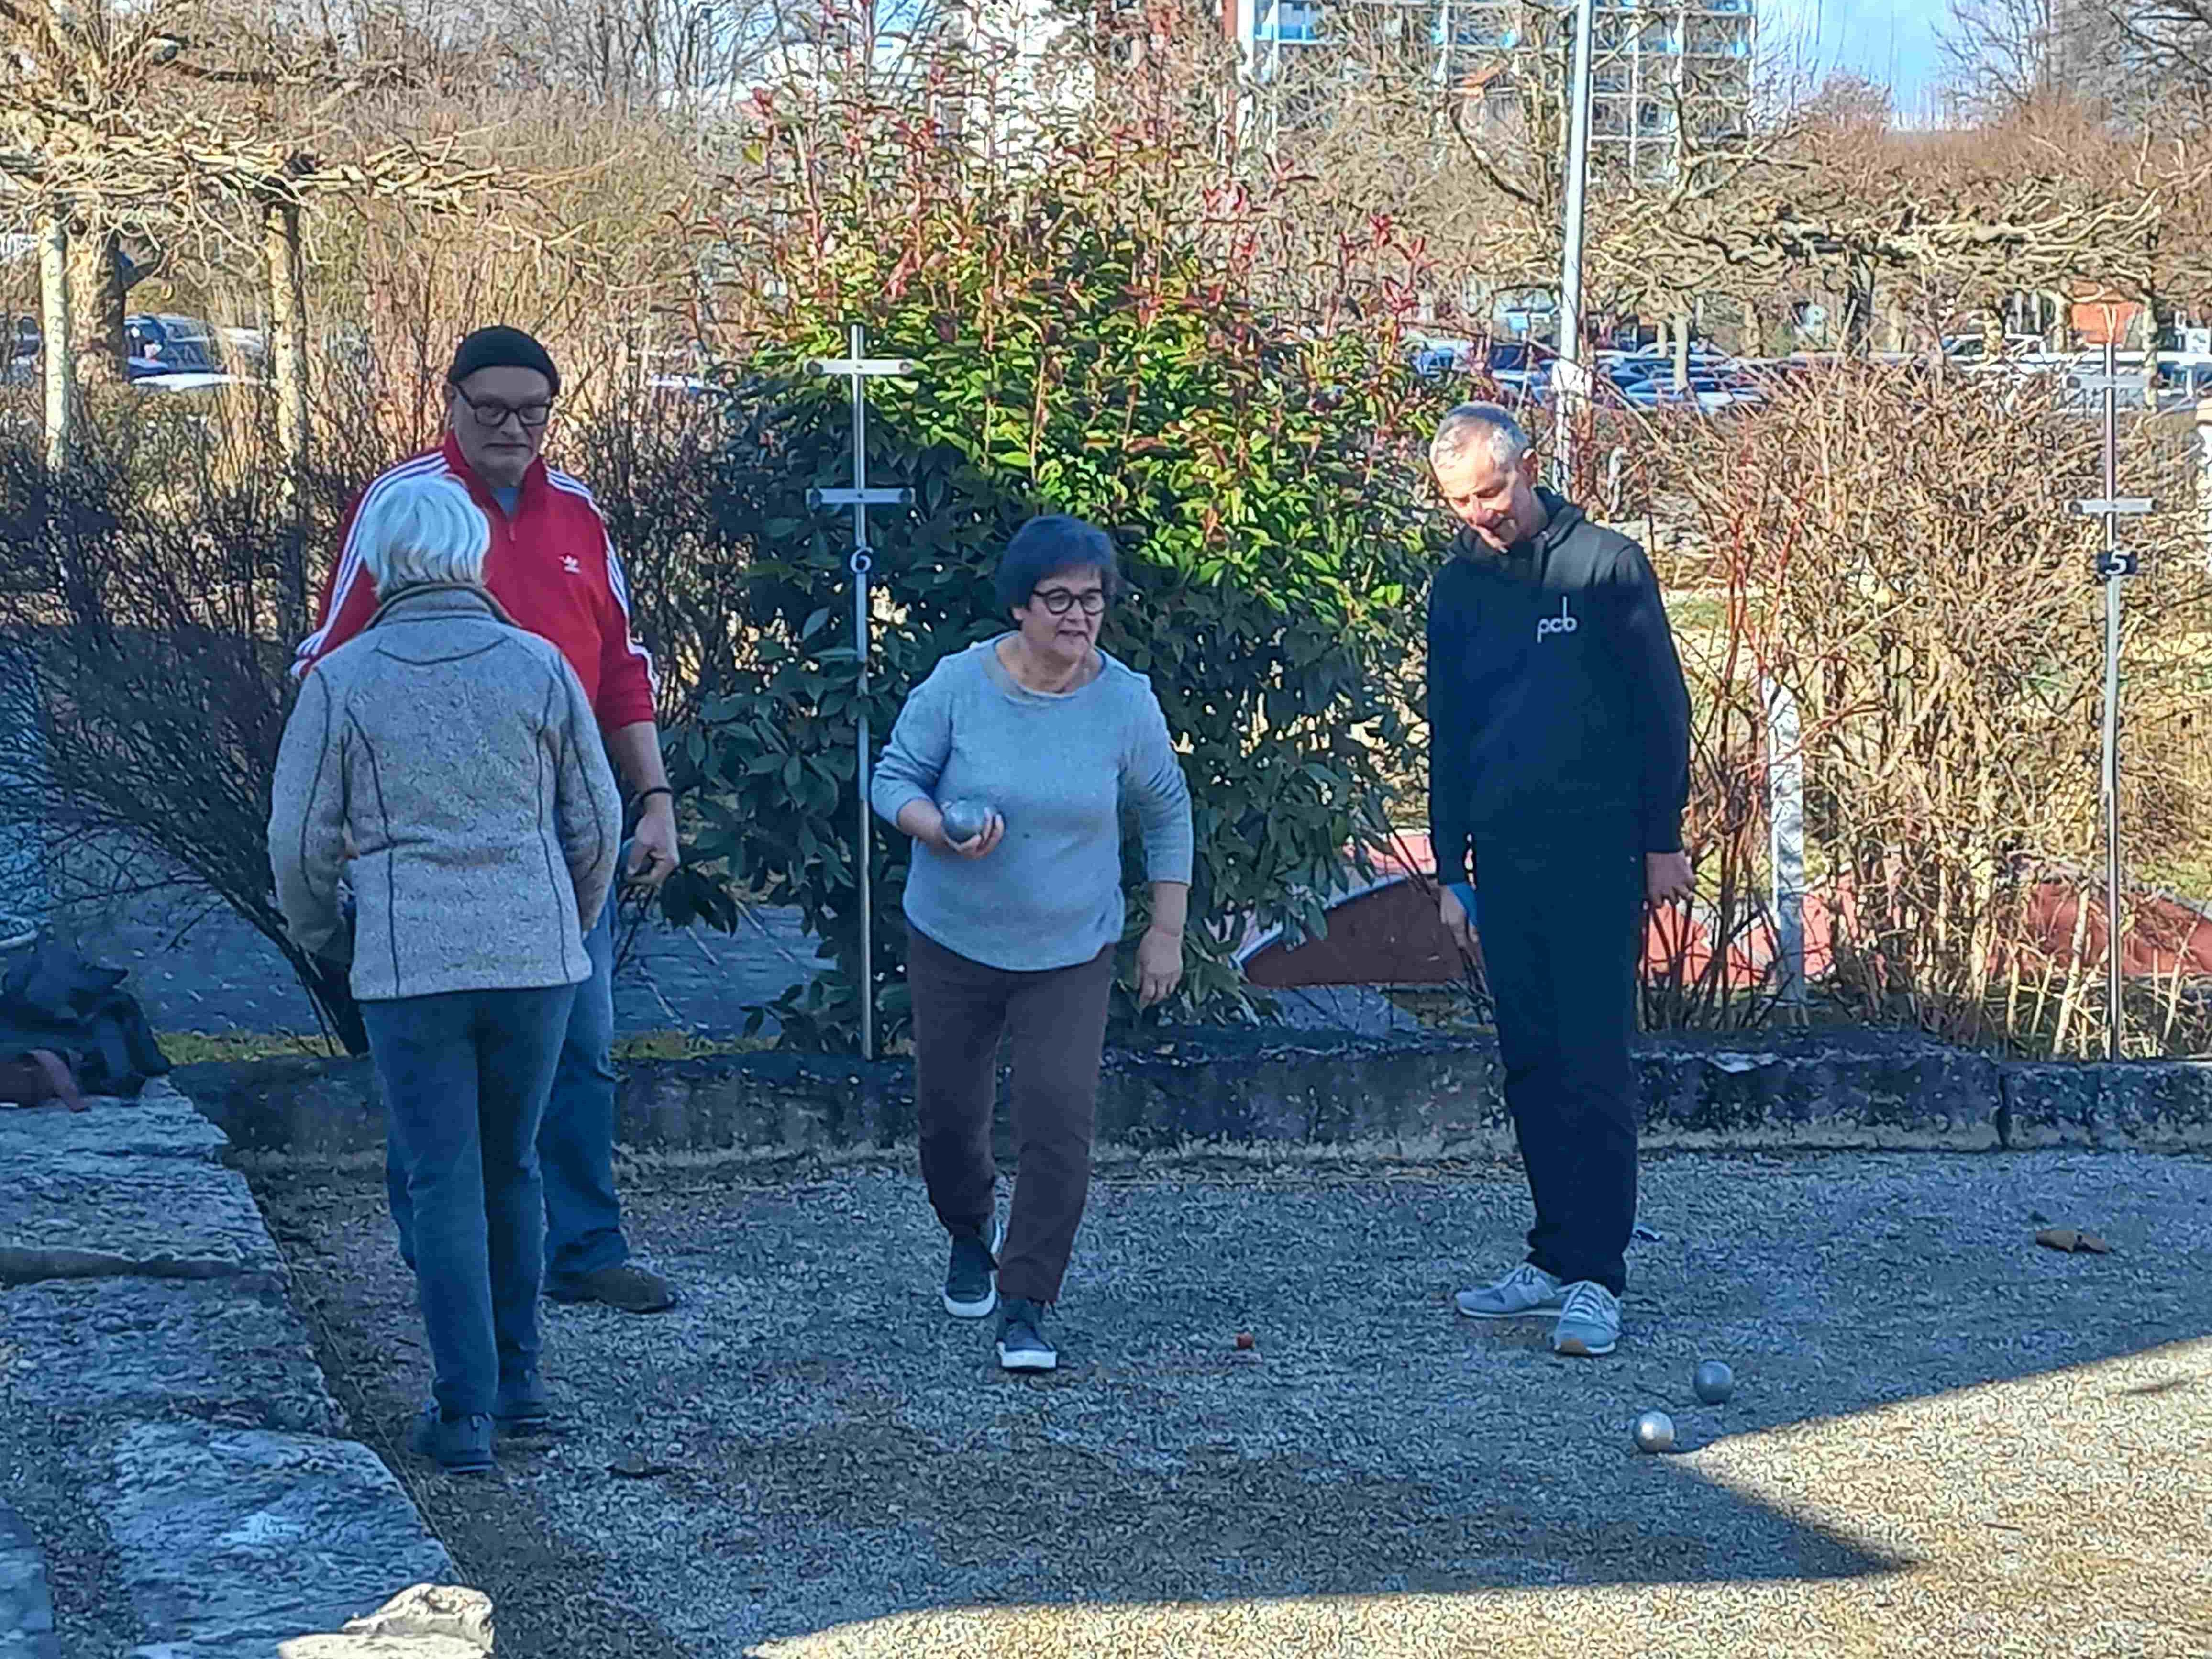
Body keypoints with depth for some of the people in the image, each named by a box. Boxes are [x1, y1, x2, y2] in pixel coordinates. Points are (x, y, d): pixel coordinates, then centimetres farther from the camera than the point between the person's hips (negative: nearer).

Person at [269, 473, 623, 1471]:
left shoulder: (341, 680, -4)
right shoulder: (536, 667, 0)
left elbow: (300, 835, 1)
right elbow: (595, 818, 6)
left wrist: (313, 931, 21)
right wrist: (575, 924, 24)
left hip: (409, 964, -2)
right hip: (533, 956, 2)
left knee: (444, 1183, 2)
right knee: (511, 1167, 17)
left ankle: (465, 1413, 0)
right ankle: (518, 1380, 22)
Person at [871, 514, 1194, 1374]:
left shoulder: (1125, 701, -8)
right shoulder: (958, 684, -11)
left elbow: (1167, 812, 6)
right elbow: (894, 778, -2)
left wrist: (1167, 930, 6)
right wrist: (941, 832, -23)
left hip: (1071, 954, -1)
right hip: (953, 941, 1)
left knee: (1060, 1116, -14)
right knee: (948, 1108, 11)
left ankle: (1026, 1305, -4)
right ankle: (972, 1231, 43)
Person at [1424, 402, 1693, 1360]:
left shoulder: (1606, 566, -3)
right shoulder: (1457, 589, 12)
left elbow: (1661, 707, -2)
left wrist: (1663, 841, -5)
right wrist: (1451, 870, 13)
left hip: (1598, 858, -5)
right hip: (1504, 861, 5)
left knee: (1593, 1065, -7)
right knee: (1530, 1066, 8)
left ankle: (1597, 1276, -5)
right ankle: (1556, 1259, 15)